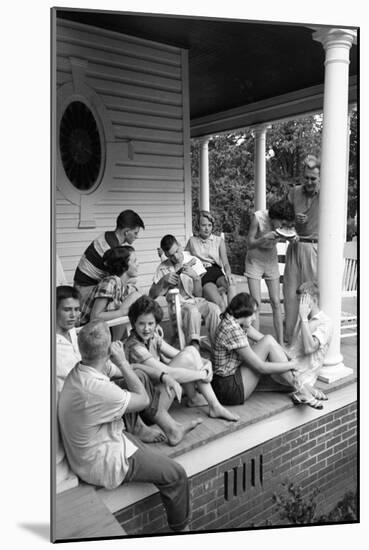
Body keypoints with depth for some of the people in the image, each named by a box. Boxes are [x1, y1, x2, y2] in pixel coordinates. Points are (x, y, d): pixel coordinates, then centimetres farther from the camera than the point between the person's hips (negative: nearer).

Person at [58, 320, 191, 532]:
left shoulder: (78, 372, -8)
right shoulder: (99, 391, -37)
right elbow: (143, 400, -20)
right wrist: (122, 361, -20)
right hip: (103, 465, -9)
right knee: (176, 475, 3)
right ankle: (181, 528, 23)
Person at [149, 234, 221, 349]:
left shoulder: (193, 261, 4)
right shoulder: (163, 268, 3)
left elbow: (198, 294, 0)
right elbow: (152, 295, 2)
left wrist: (196, 277, -18)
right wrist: (163, 280, -12)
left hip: (196, 301, 2)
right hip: (179, 304, -2)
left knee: (214, 308, -31)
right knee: (192, 311, -37)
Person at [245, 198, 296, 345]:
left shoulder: (285, 222, -15)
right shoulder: (258, 217, -24)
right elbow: (250, 244, -17)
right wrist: (265, 237, -34)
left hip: (271, 260, 3)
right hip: (255, 260, -3)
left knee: (276, 302, -1)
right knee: (256, 303, -10)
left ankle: (280, 342, 6)